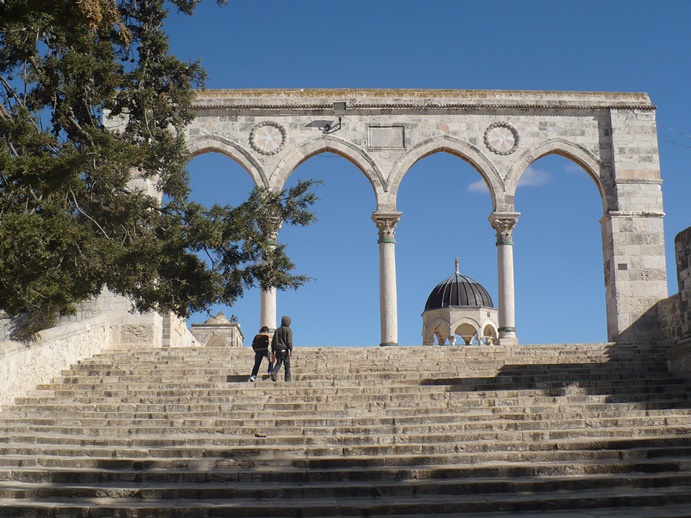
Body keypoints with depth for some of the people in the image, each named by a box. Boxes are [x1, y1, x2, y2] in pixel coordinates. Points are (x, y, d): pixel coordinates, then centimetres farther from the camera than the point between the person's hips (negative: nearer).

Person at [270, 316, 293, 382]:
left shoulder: (277, 330, 15)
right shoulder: (288, 330, -3)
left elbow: (273, 341, 15)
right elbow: (289, 341, -14)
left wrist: (273, 351, 18)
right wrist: (291, 350, -14)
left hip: (277, 350, 5)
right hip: (284, 350, -5)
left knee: (278, 363, 11)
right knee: (287, 364, 3)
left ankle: (274, 373, -15)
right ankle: (287, 379, 0)